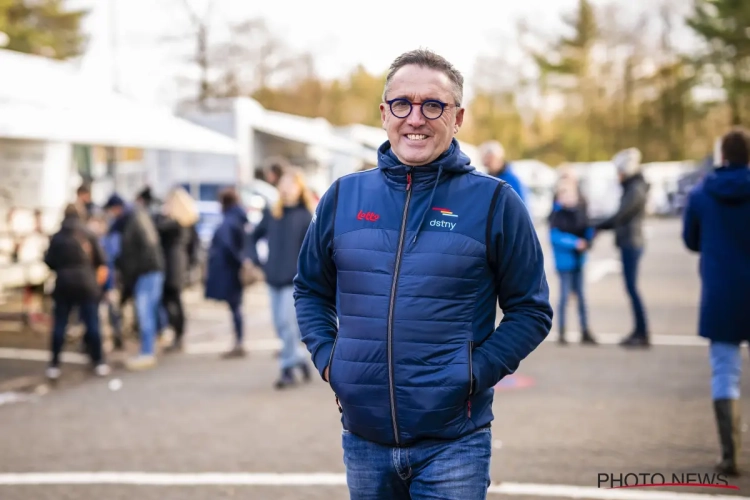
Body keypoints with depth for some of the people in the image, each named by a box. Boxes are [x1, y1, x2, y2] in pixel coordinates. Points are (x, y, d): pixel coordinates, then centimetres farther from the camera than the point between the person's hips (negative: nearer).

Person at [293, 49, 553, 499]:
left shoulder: (494, 201, -4)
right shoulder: (344, 196, 5)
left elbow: (531, 310, -1)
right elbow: (310, 289, 17)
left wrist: (476, 371, -12)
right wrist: (326, 356, 2)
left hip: (453, 442, -3)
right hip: (363, 439, 3)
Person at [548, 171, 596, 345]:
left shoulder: (580, 208, 2)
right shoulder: (558, 212, -14)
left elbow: (587, 228, 10)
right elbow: (555, 236, -17)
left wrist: (588, 239, -9)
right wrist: (575, 243, -22)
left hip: (578, 258, 5)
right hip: (565, 259, -5)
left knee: (580, 295, 11)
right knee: (565, 295, 1)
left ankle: (585, 332, 19)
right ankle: (562, 334, 11)